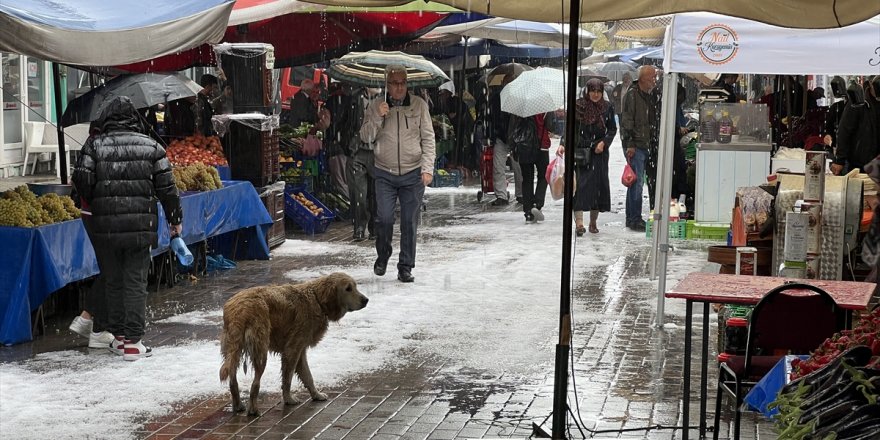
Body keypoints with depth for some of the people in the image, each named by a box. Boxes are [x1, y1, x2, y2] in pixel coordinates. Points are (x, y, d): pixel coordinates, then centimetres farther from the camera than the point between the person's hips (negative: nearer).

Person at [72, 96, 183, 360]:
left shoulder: (95, 145, 1)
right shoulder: (151, 146, 3)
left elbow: (82, 181, -7)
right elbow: (166, 187, 2)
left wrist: (93, 202, 14)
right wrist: (175, 219, 13)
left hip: (105, 226, 0)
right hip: (141, 226, 0)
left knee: (113, 281, 13)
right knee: (136, 282, 4)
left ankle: (118, 336, 20)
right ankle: (133, 342, 1)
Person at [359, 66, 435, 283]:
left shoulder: (419, 104, 2)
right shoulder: (376, 106, 3)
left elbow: (428, 138, 3)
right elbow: (366, 137, 0)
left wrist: (427, 168, -4)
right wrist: (378, 117, -15)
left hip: (413, 174, 0)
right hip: (385, 173, 0)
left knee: (410, 222, 2)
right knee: (384, 219, -9)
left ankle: (406, 267, 13)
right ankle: (382, 256, 18)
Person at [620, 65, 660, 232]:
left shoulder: (651, 97, 16)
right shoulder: (632, 95, -9)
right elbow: (626, 121, -14)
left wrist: (654, 142, 16)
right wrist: (629, 144, -18)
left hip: (646, 145, 8)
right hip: (635, 146, -8)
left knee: (636, 182, 12)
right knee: (637, 182, -11)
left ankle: (631, 218, 18)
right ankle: (635, 219, -8)